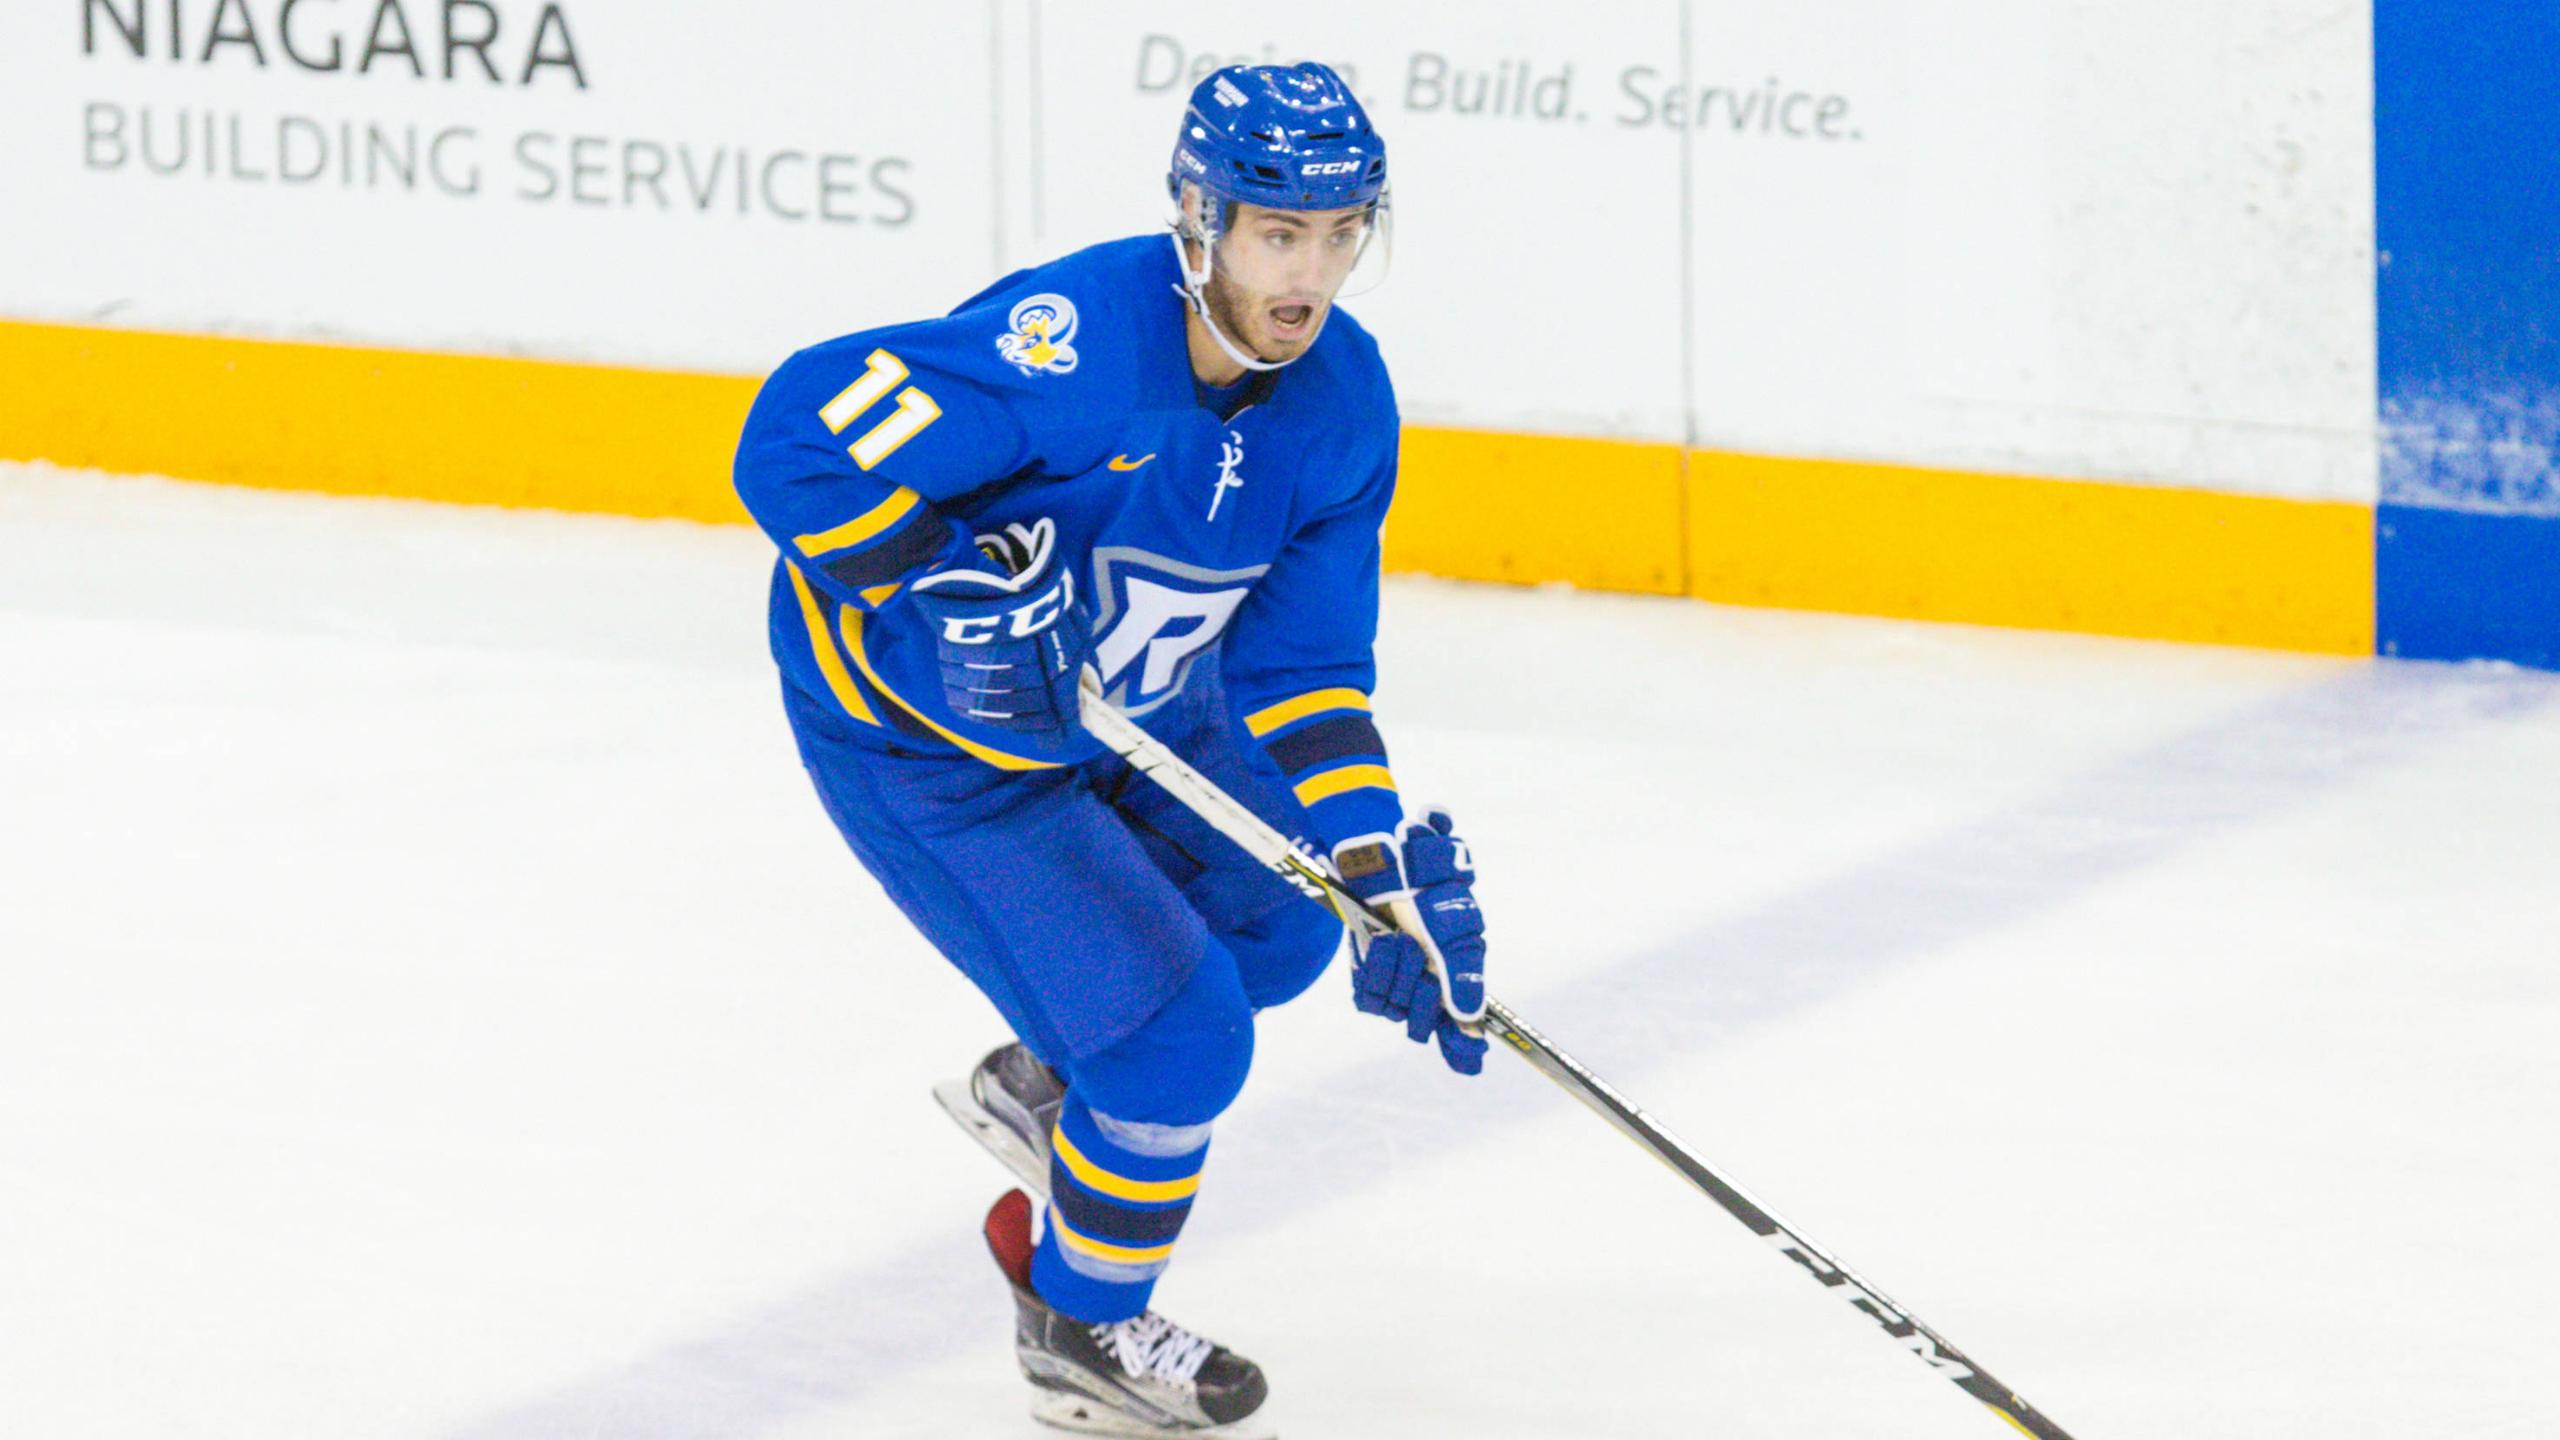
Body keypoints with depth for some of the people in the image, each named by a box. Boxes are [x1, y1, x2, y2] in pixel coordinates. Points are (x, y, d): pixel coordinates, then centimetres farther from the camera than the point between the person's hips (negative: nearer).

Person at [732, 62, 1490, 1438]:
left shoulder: (1344, 402, -9)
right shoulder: (1078, 344, -35)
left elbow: (1298, 659, -4)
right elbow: (796, 437, -38)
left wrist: (1385, 853, -15)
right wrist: (948, 589, -42)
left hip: (1120, 705, 9)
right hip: (918, 737, -8)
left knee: (1278, 922, 19)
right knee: (1178, 1035, -10)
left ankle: (1044, 1091, 43)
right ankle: (1080, 1328, 16)